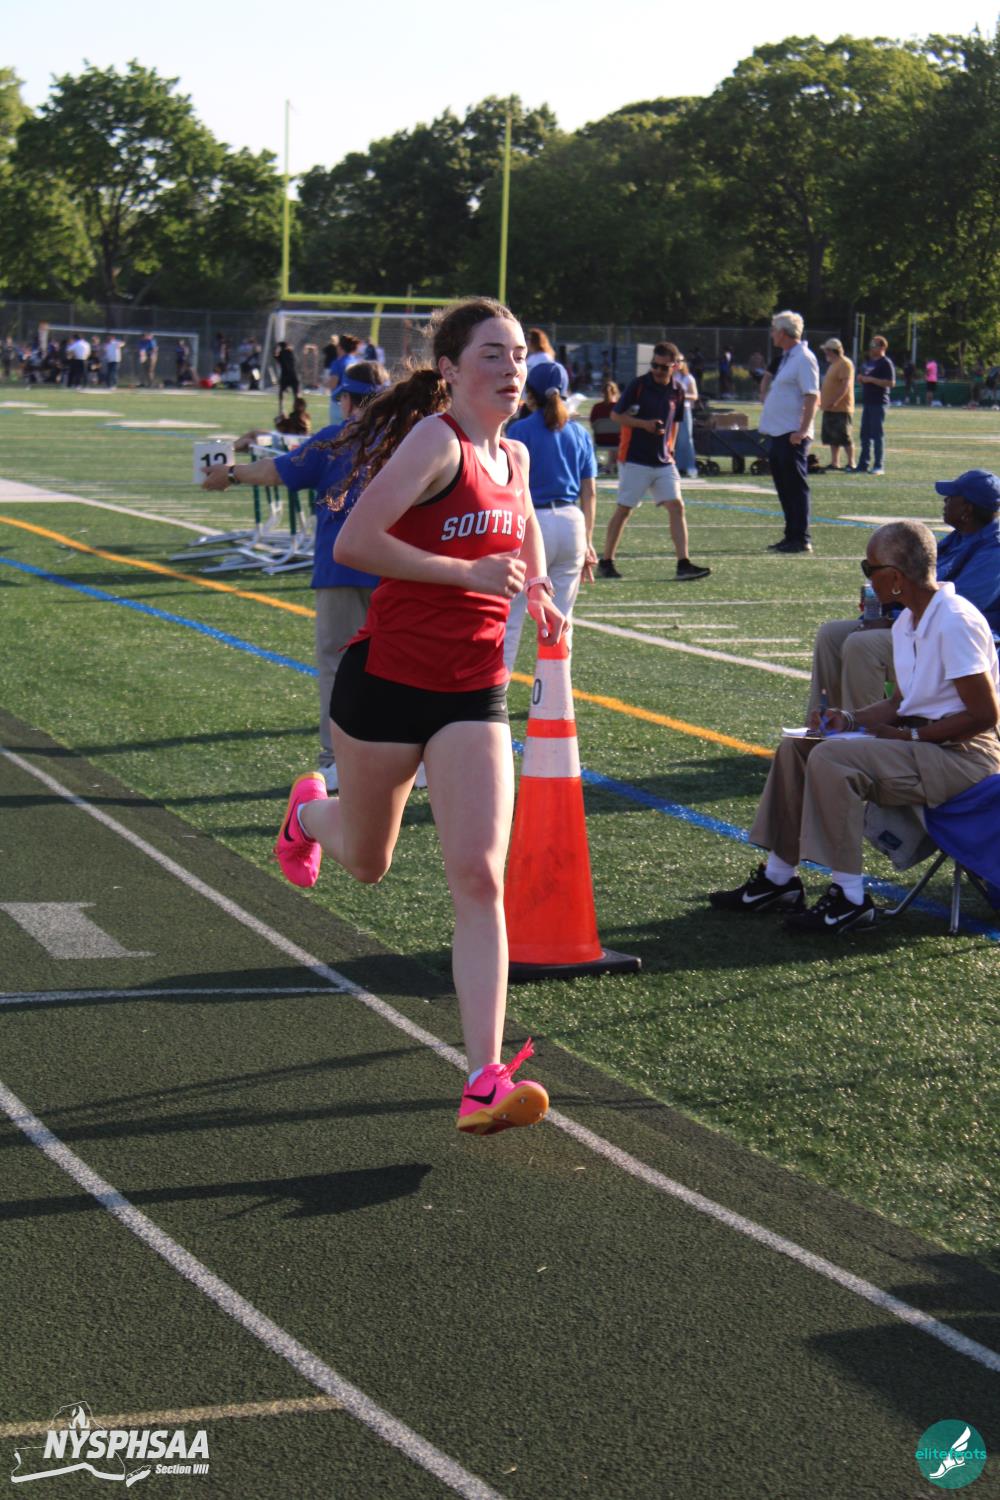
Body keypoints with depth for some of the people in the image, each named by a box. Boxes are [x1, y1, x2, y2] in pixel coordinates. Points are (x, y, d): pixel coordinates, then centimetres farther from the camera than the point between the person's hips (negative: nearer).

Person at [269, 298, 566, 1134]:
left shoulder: (514, 458, 9)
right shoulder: (436, 441, -14)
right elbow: (354, 543, -23)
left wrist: (537, 590, 14)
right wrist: (470, 572, -23)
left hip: (475, 694, 5)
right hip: (389, 680, -5)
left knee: (479, 878, -10)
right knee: (365, 863, 17)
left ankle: (485, 1082, -13)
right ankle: (310, 812, 55)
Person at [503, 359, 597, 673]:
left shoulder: (521, 430, -3)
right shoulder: (580, 433, 10)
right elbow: (589, 493, 10)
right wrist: (587, 542, 15)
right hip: (572, 524, 5)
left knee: (510, 616, -1)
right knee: (560, 620, 11)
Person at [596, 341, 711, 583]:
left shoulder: (677, 392, 7)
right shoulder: (638, 385, -7)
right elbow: (616, 415, -4)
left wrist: (670, 447, 13)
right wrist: (644, 424, -16)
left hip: (663, 461, 4)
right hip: (634, 460, -4)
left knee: (676, 507, -7)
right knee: (623, 509, 3)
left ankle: (683, 565, -10)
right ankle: (606, 562, 15)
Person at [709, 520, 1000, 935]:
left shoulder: (955, 623, -19)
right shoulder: (907, 623, 10)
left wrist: (911, 736, -18)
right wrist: (849, 719, 3)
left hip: (961, 755, -10)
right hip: (919, 742, 10)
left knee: (831, 759, -27)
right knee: (795, 747, 4)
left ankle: (850, 898, -20)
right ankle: (778, 878, 9)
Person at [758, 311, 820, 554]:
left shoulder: (804, 358, -13)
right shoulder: (787, 357, 17)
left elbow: (812, 397, -19)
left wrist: (802, 431, -25)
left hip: (792, 435, -10)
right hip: (778, 433, 10)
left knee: (796, 487, -7)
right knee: (784, 488, 13)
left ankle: (801, 539, -4)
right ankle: (791, 536, 20)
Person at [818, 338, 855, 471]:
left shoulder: (845, 364, -13)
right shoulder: (833, 364, 18)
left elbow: (846, 385, -22)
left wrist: (835, 401, -26)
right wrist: (823, 400, 20)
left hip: (841, 409, -10)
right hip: (830, 408, 10)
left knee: (845, 437, -7)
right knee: (831, 438, 10)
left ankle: (851, 463, -3)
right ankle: (834, 463, 14)